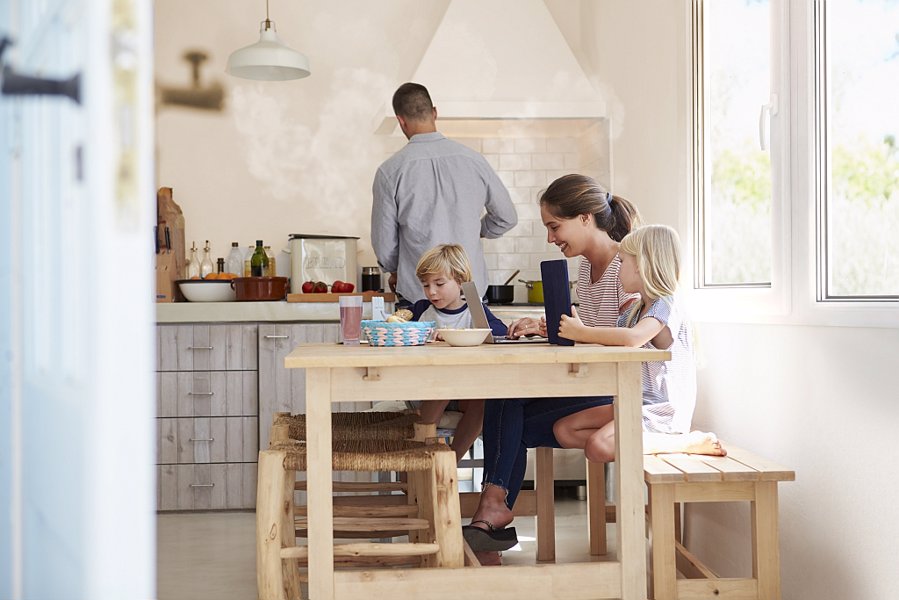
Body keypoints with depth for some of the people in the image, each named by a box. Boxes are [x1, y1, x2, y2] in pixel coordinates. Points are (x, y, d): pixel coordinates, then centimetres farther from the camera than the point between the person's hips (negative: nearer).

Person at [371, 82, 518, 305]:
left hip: (418, 295, -2)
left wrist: (395, 272, 20)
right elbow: (507, 218, 12)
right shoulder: (472, 159, 0)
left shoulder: (390, 171, -7)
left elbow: (384, 245, -1)